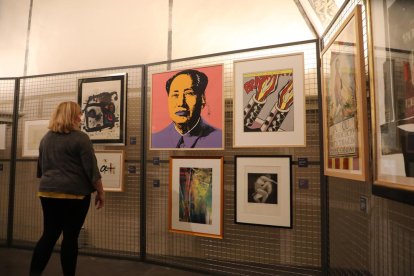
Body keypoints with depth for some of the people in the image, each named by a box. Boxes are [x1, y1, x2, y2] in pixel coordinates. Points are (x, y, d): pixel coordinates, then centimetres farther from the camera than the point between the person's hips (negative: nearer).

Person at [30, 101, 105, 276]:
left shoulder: (46, 138, 11)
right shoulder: (80, 138, -11)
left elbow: (41, 168, 20)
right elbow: (92, 170, -12)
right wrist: (100, 192, -4)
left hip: (48, 192, 6)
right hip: (74, 193, -6)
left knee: (49, 235, 13)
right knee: (70, 237, 5)